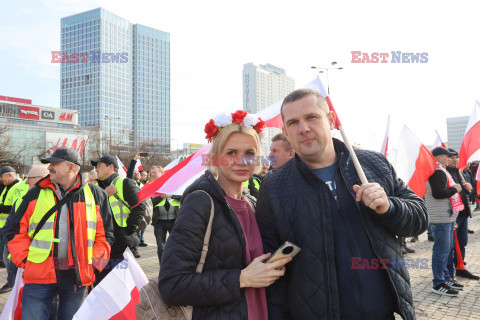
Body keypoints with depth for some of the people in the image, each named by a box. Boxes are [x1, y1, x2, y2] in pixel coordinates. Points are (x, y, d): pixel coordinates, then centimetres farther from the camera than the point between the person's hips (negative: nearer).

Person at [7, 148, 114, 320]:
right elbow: (18, 231, 9)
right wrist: (24, 260, -1)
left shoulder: (95, 194, 3)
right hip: (39, 274, 0)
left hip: (77, 276, 0)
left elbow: (105, 234, 6)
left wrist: (95, 261, -2)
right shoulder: (35, 194, 5)